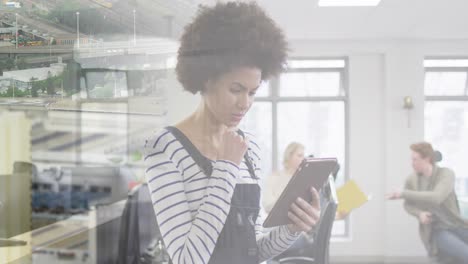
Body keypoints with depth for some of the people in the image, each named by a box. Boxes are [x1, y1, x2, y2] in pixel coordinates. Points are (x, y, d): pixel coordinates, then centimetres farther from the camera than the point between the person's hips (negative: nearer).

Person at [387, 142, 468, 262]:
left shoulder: (447, 174, -13)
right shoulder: (411, 179, -4)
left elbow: (436, 198, -32)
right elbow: (408, 205, 13)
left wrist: (403, 193, -31)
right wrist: (419, 214, -10)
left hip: (456, 227, 2)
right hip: (435, 232, -1)